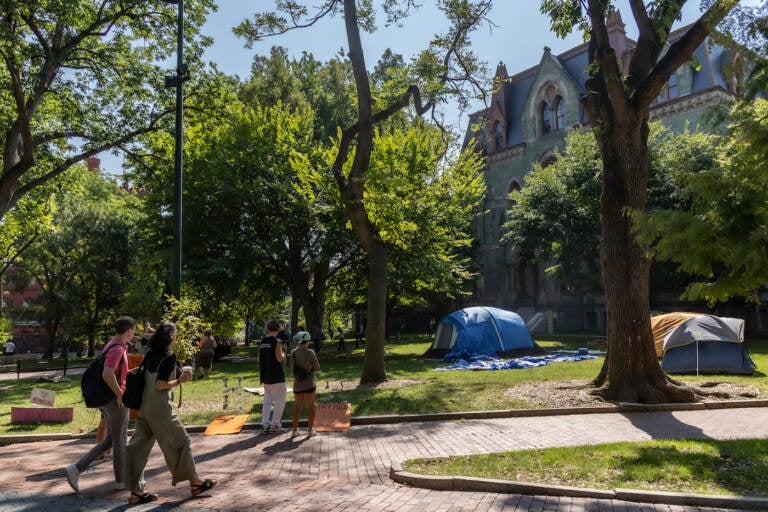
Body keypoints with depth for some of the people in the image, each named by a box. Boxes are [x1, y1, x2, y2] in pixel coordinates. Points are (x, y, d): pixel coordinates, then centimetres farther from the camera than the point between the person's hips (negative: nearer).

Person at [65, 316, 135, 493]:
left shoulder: (111, 346, 12)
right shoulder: (117, 349, -19)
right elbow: (107, 374, -30)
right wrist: (120, 395, -21)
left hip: (106, 399, 9)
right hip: (116, 400, -9)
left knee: (110, 440, 16)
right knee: (119, 440, 5)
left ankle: (76, 468, 8)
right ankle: (121, 480, 20)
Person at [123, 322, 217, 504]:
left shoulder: (150, 355, 6)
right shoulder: (169, 357, -16)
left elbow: (144, 378, 13)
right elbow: (160, 385, -20)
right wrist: (180, 380, -9)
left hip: (144, 406, 8)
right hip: (160, 408, -8)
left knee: (140, 446, 9)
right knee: (180, 442, 6)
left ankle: (136, 491, 13)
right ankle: (194, 482, 18)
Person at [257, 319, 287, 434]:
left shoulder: (262, 341, 7)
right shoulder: (276, 341, -13)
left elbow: (259, 359, 12)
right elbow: (279, 358, -17)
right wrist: (283, 354, 3)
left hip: (265, 375, 7)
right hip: (276, 376, -7)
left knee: (267, 400, 14)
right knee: (280, 400, 3)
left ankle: (265, 424, 13)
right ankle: (275, 425, 1)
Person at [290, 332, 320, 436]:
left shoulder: (293, 353, -4)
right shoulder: (310, 352, -13)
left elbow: (292, 368, 3)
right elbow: (317, 367, -6)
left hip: (297, 383, 3)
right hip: (309, 383, -3)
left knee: (297, 406, 15)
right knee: (310, 406, 7)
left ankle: (295, 429, 16)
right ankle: (310, 429, 10)